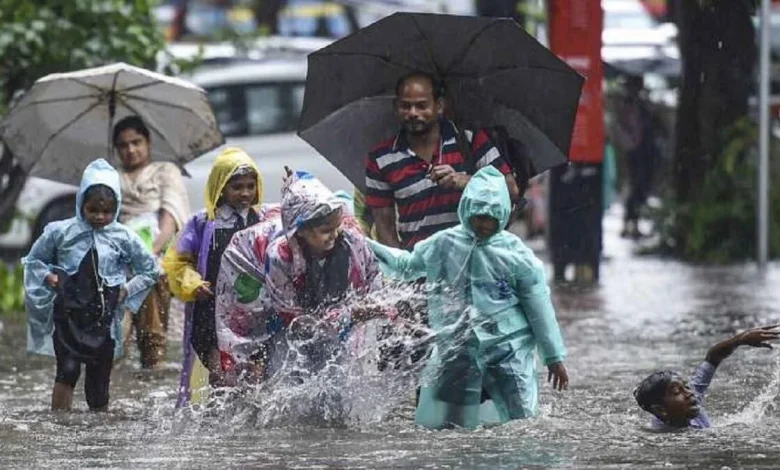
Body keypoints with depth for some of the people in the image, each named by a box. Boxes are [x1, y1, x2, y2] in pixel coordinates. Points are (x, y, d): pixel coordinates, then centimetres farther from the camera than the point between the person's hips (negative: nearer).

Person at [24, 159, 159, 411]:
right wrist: (48, 277, -5)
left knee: (98, 385, 6)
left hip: (104, 320, 2)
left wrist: (127, 290, 0)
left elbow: (150, 270, 13)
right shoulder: (60, 232, -2)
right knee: (68, 369, -22)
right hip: (68, 314, -2)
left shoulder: (124, 238, 0)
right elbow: (33, 260, 12)